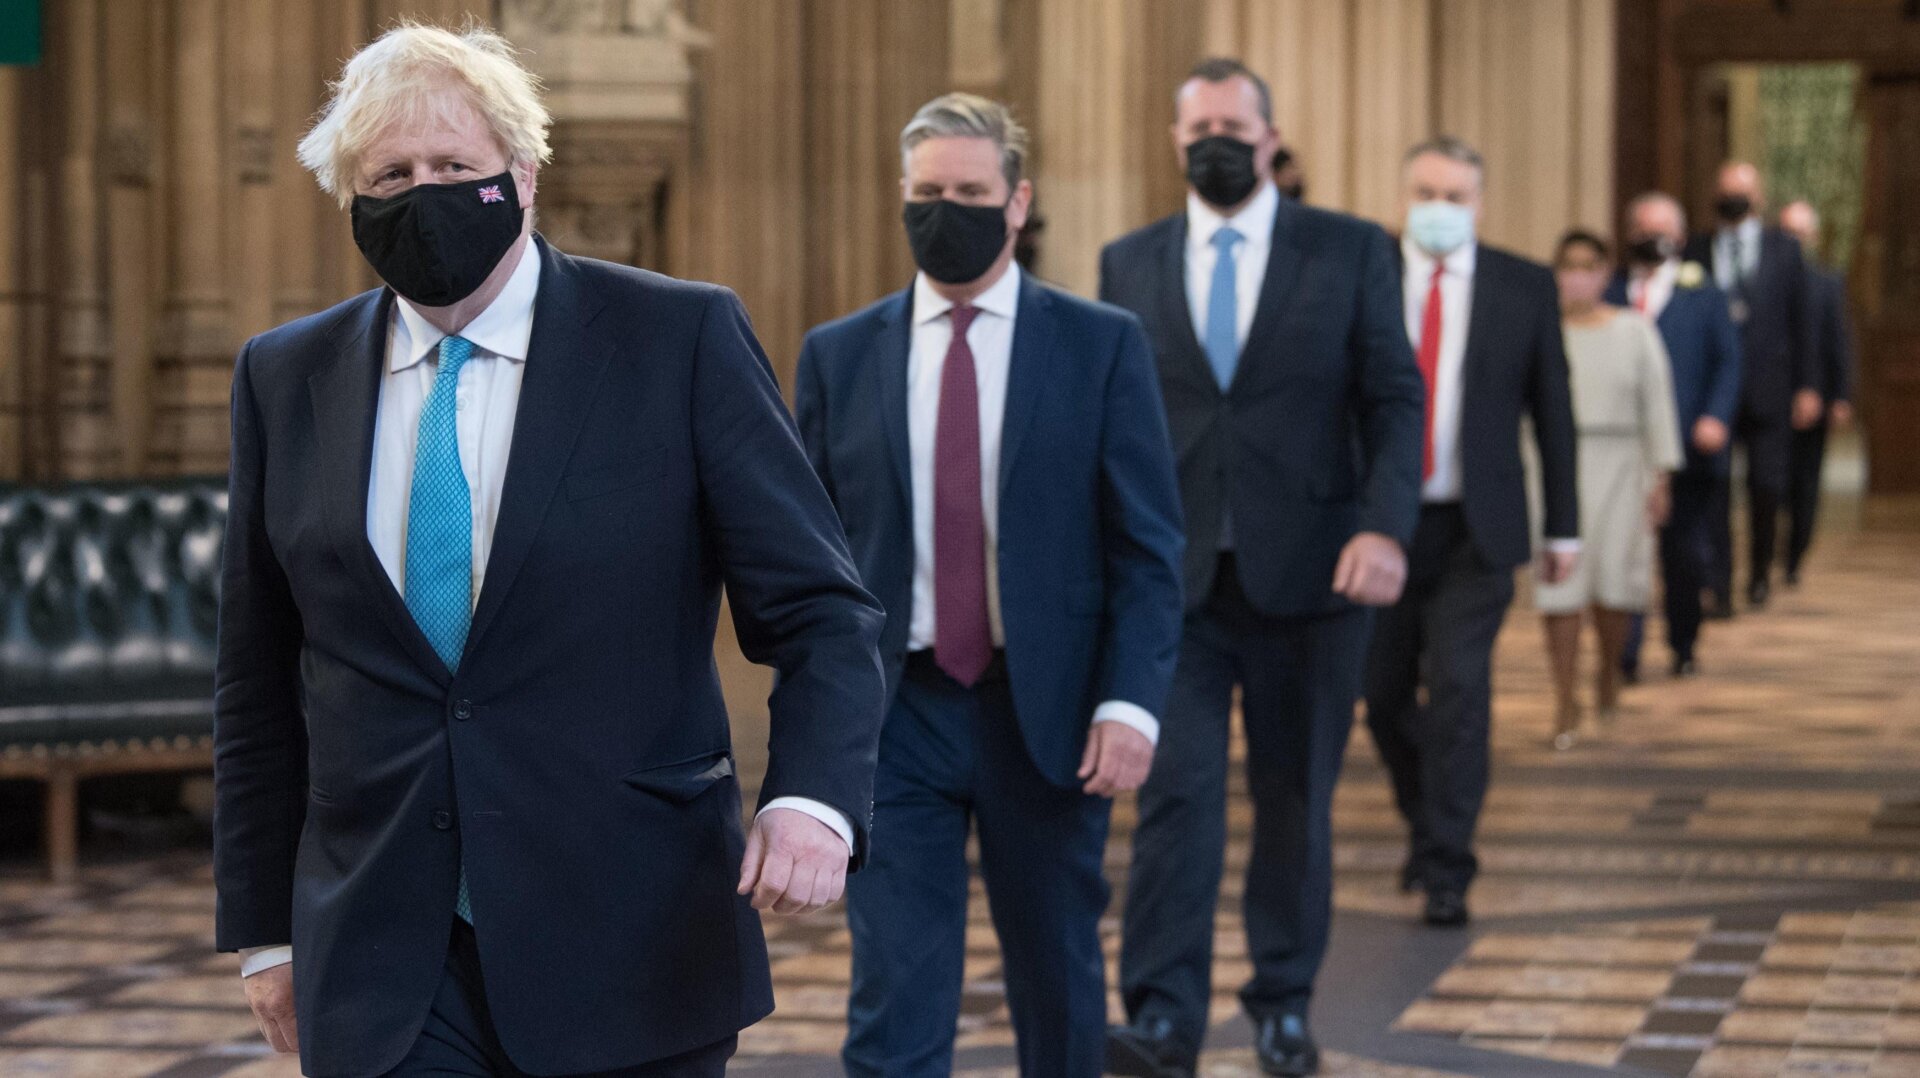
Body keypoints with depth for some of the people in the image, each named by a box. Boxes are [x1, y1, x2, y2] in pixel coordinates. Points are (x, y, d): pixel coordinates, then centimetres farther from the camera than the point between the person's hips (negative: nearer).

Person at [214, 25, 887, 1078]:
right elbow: (260, 684, 13)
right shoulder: (285, 379, 7)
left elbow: (819, 608, -5)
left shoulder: (683, 339, -3)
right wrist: (262, 926, 11)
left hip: (629, 953, -1)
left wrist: (811, 796, -22)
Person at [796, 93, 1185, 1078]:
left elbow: (1148, 546, -2)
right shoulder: (839, 357, 6)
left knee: (1060, 990, 13)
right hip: (894, 715, 1)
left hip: (1048, 715, 0)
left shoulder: (1102, 346, 1)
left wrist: (1130, 703, -13)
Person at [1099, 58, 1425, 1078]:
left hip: (1306, 573, 0)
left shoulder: (1352, 251, 3)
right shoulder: (1128, 263, 8)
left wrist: (1386, 527, -14)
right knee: (1175, 794, -9)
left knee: (1295, 799, 8)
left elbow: (1394, 400, -1)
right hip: (1173, 579, 0)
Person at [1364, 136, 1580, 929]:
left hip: (1474, 531, -1)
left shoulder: (1525, 288, 2)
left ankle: (1445, 870, -4)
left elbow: (1552, 410, 6)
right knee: (1384, 693, 8)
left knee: (1458, 691, -11)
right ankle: (1427, 823, 35)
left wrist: (1562, 527, 4)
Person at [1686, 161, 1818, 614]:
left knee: (1767, 487, 2)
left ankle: (1760, 572, 25)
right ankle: (1718, 586, 1)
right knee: (1713, 489, -3)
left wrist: (1807, 387, 2)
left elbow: (1801, 321, 7)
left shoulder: (1784, 249, 7)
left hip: (1767, 388, 0)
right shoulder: (1695, 251, 5)